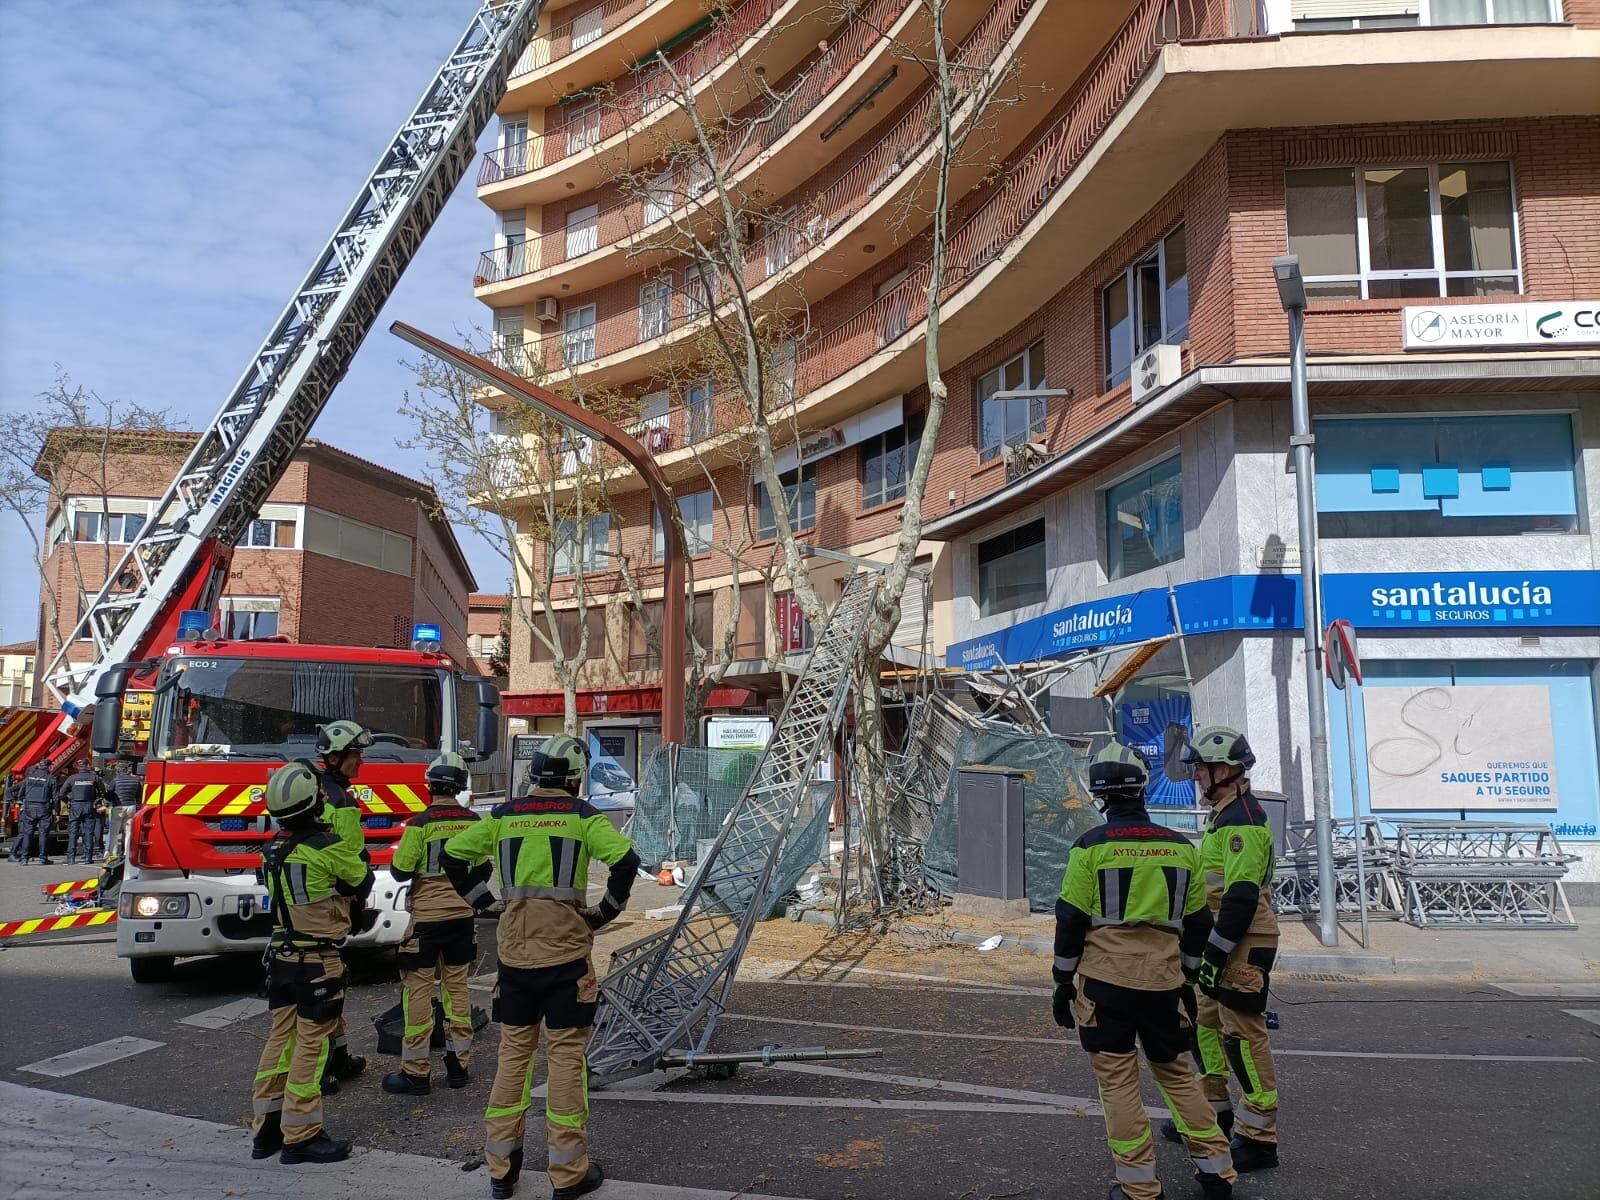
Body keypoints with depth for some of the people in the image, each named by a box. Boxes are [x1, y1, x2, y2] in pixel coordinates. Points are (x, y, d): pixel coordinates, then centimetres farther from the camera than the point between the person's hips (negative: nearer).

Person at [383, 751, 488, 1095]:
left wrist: (406, 856, 9)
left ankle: (415, 1071, 5)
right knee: (457, 986, 14)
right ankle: (458, 1064, 21)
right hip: (463, 916, 5)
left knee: (418, 990, 2)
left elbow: (400, 871, -11)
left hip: (427, 918, -5)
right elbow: (483, 871, 7)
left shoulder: (421, 823, -15)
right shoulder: (473, 822, -1)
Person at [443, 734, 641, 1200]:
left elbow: (452, 854, 9)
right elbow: (626, 860, -17)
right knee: (566, 1057, 4)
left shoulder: (504, 815, 5)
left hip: (514, 952, 4)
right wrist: (606, 911, -5)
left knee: (513, 1053, 15)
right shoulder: (582, 816, -6)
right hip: (566, 952, -4)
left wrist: (480, 900, 14)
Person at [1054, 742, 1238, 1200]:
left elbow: (1071, 921, -6)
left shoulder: (1090, 847, -7)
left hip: (1106, 982, -4)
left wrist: (1062, 982, 4)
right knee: (1177, 1071, 19)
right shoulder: (1182, 848, 5)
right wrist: (1187, 977, 24)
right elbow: (1197, 922, 13)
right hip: (1164, 981, 4)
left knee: (1118, 1080, 4)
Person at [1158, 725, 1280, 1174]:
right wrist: (1209, 949, 24)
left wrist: (1216, 953, -22)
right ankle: (1216, 1111, 33)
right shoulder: (1225, 814, 15)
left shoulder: (1243, 819, -19)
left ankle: (1259, 1140, 4)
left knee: (1243, 1037, -5)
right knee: (1205, 1024, 18)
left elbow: (1241, 897, -24)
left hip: (1244, 947, -11)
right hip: (1224, 944, 11)